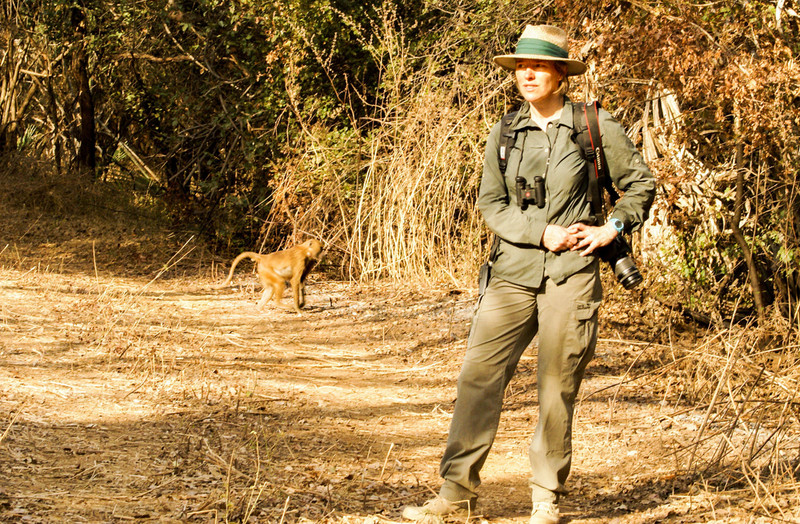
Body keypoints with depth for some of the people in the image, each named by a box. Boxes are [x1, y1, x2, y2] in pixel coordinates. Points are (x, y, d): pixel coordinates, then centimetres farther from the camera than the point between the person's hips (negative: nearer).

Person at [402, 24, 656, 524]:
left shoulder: (597, 127, 1)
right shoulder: (504, 134, 9)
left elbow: (641, 183, 10)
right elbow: (491, 203, 5)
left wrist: (610, 229, -3)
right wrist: (544, 233, -9)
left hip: (571, 274, -3)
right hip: (514, 271, 3)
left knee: (558, 388, 0)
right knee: (479, 376, -5)